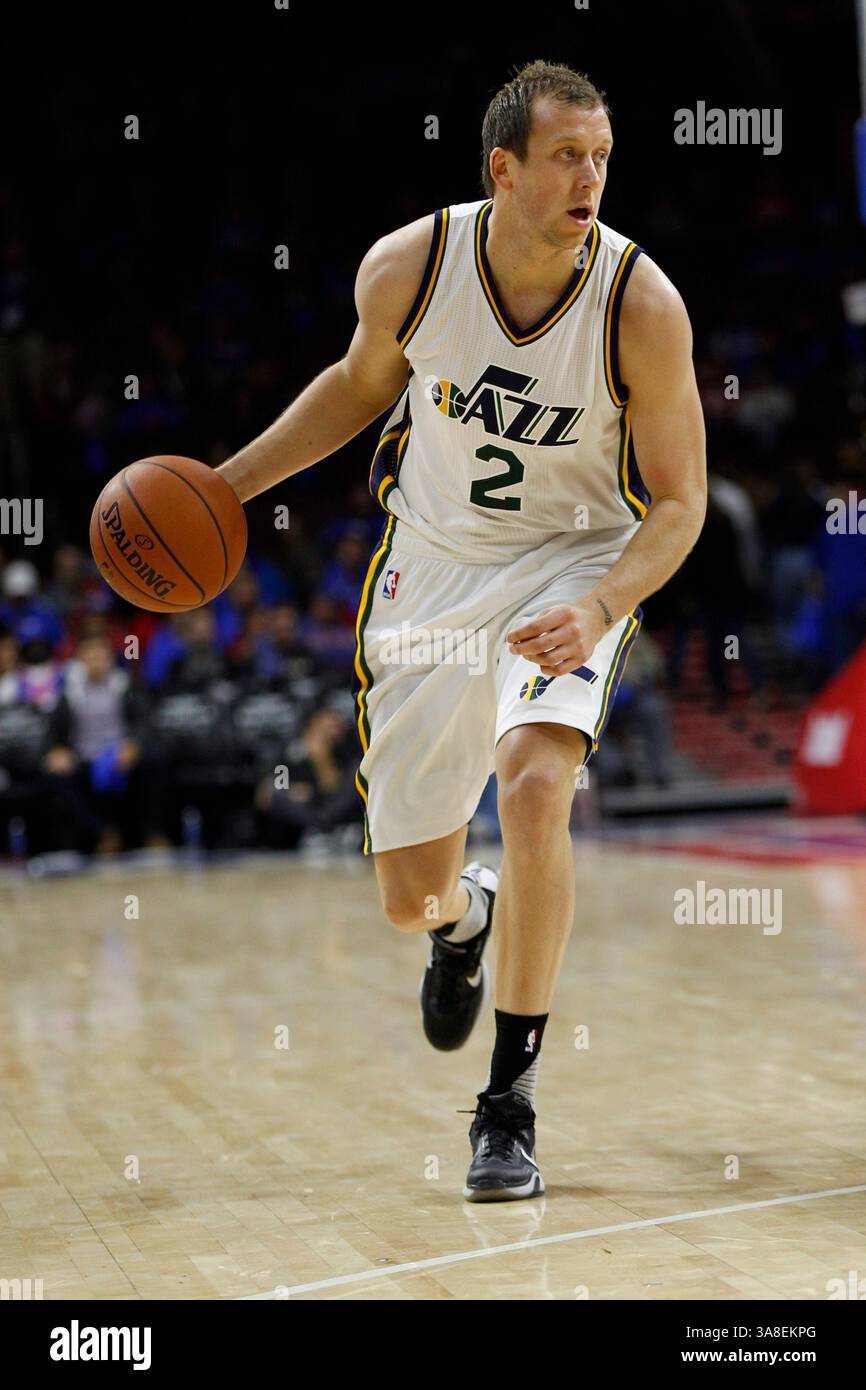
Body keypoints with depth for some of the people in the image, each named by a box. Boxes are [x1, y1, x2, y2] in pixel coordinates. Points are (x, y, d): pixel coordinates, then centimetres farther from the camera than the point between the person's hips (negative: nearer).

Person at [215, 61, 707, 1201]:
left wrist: (599, 611, -30)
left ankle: (511, 1102, -14)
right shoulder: (406, 268, -14)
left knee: (535, 785, -31)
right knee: (407, 895, 5)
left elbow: (678, 503, -13)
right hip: (432, 563, 2)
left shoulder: (641, 303, -20)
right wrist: (229, 482, 3)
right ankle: (465, 916, 47)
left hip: (573, 562, -2)